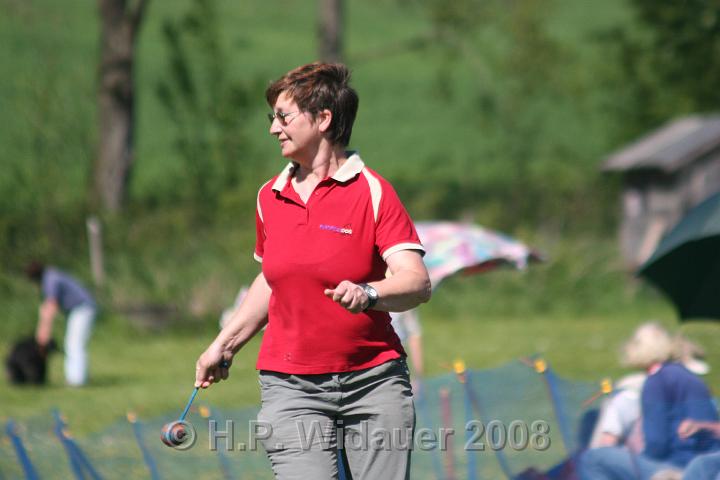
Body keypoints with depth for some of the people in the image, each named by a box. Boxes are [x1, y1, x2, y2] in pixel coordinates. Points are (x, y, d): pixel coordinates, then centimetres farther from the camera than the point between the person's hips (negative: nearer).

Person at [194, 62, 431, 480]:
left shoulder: (372, 191, -7)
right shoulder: (270, 197, 10)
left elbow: (417, 283, -16)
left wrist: (368, 294, -35)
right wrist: (225, 344, 26)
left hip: (373, 382, -3)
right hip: (290, 387, 3)